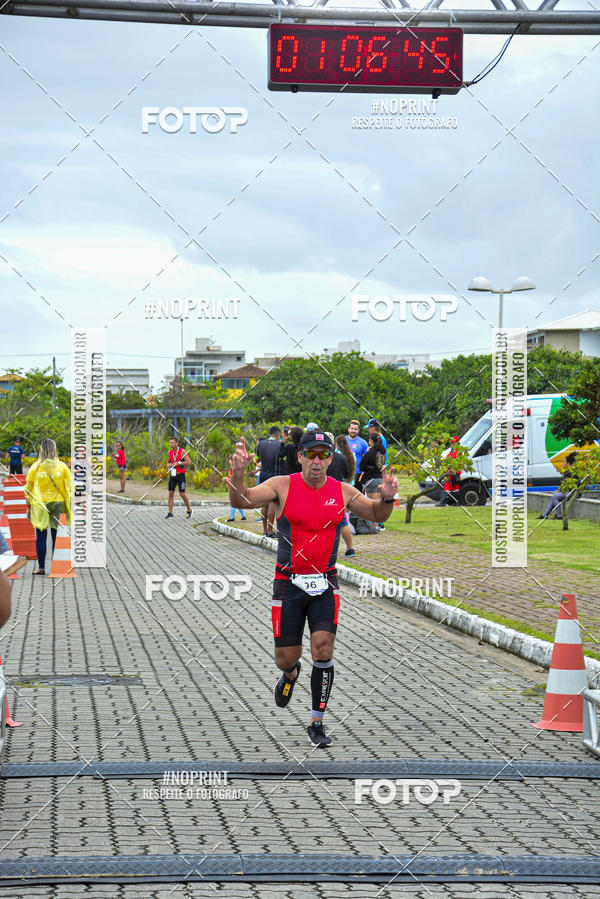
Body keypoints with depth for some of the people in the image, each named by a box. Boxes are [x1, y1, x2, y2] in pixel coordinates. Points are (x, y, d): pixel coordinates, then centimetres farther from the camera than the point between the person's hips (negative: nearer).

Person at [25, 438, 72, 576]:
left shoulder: (35, 467, -2)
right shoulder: (62, 467, -1)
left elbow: (28, 489, 2)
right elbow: (69, 488, 2)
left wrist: (28, 507, 10)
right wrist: (69, 507, 9)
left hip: (39, 505, -1)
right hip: (58, 503, 1)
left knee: (41, 537, 3)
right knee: (57, 536, 5)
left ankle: (41, 567, 4)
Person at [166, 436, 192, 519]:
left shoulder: (182, 451, -10)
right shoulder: (170, 452, 7)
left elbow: (188, 462, -13)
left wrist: (178, 463, -19)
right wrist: (169, 465, -3)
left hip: (180, 475, -5)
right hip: (172, 475, 5)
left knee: (182, 494, -6)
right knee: (171, 493, -1)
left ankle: (189, 510, 14)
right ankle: (170, 513, 1)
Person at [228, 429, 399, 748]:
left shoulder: (342, 491, 1)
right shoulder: (283, 486, -7)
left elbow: (376, 515, 15)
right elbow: (241, 501, -17)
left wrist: (387, 498, -8)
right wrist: (238, 472, -37)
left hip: (325, 584, 1)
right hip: (288, 583, -1)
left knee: (323, 651, -11)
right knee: (286, 658, 5)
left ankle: (317, 725, 2)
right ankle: (290, 674, 45)